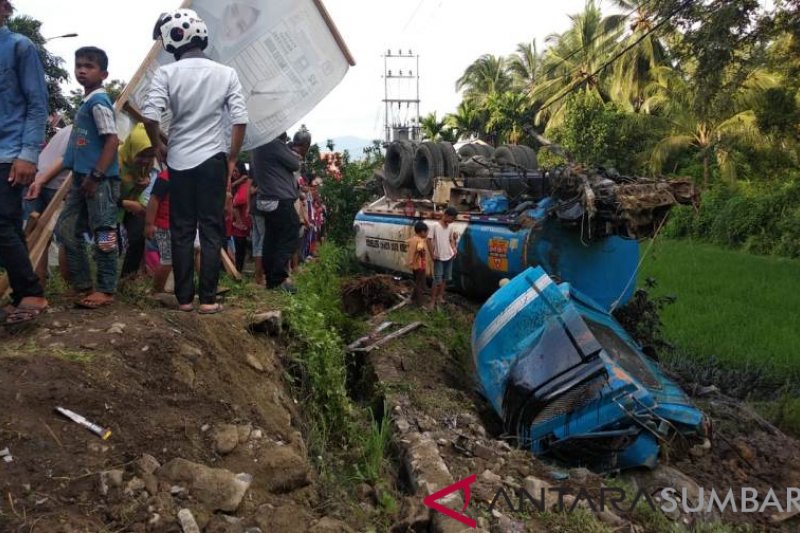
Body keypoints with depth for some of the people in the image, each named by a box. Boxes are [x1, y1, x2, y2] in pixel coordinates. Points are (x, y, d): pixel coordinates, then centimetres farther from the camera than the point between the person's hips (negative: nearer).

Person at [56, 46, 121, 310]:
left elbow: (112, 141, -18)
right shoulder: (86, 103, 19)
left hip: (100, 179, -10)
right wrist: (79, 177, 21)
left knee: (103, 235, -4)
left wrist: (96, 175, -21)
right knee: (65, 230, 12)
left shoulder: (98, 101, -10)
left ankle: (106, 290, 3)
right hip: (83, 179, 10)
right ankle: (84, 285, 18)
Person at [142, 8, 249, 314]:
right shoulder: (226, 73, 1)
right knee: (211, 230, 3)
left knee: (181, 231, 7)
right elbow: (240, 120, -5)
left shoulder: (167, 73, -3)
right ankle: (208, 299, 1)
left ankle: (184, 298, 9)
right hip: (213, 160, 0)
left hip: (179, 161, 0)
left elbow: (150, 116, -12)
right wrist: (232, 159, 5)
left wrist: (159, 147, 6)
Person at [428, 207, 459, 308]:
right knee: (437, 279, -5)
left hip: (449, 256, 6)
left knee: (444, 278, 14)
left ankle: (440, 296, 26)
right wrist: (433, 253, -15)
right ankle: (433, 300, 3)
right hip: (439, 257, -6)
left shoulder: (451, 227, 3)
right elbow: (431, 240, -11)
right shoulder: (436, 225, -14)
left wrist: (454, 248, -4)